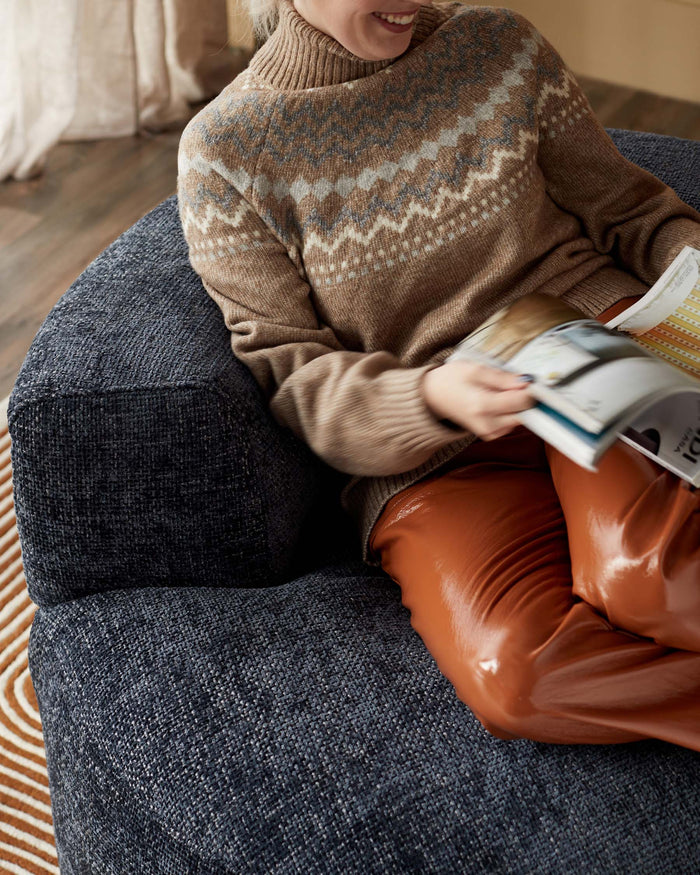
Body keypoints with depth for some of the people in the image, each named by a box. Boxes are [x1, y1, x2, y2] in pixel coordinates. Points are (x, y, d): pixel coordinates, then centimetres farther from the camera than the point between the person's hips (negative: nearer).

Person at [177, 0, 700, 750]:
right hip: (427, 457, 0)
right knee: (514, 671, -31)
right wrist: (430, 400, -22)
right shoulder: (224, 152, 1)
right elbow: (294, 377, -2)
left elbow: (624, 209, 17)